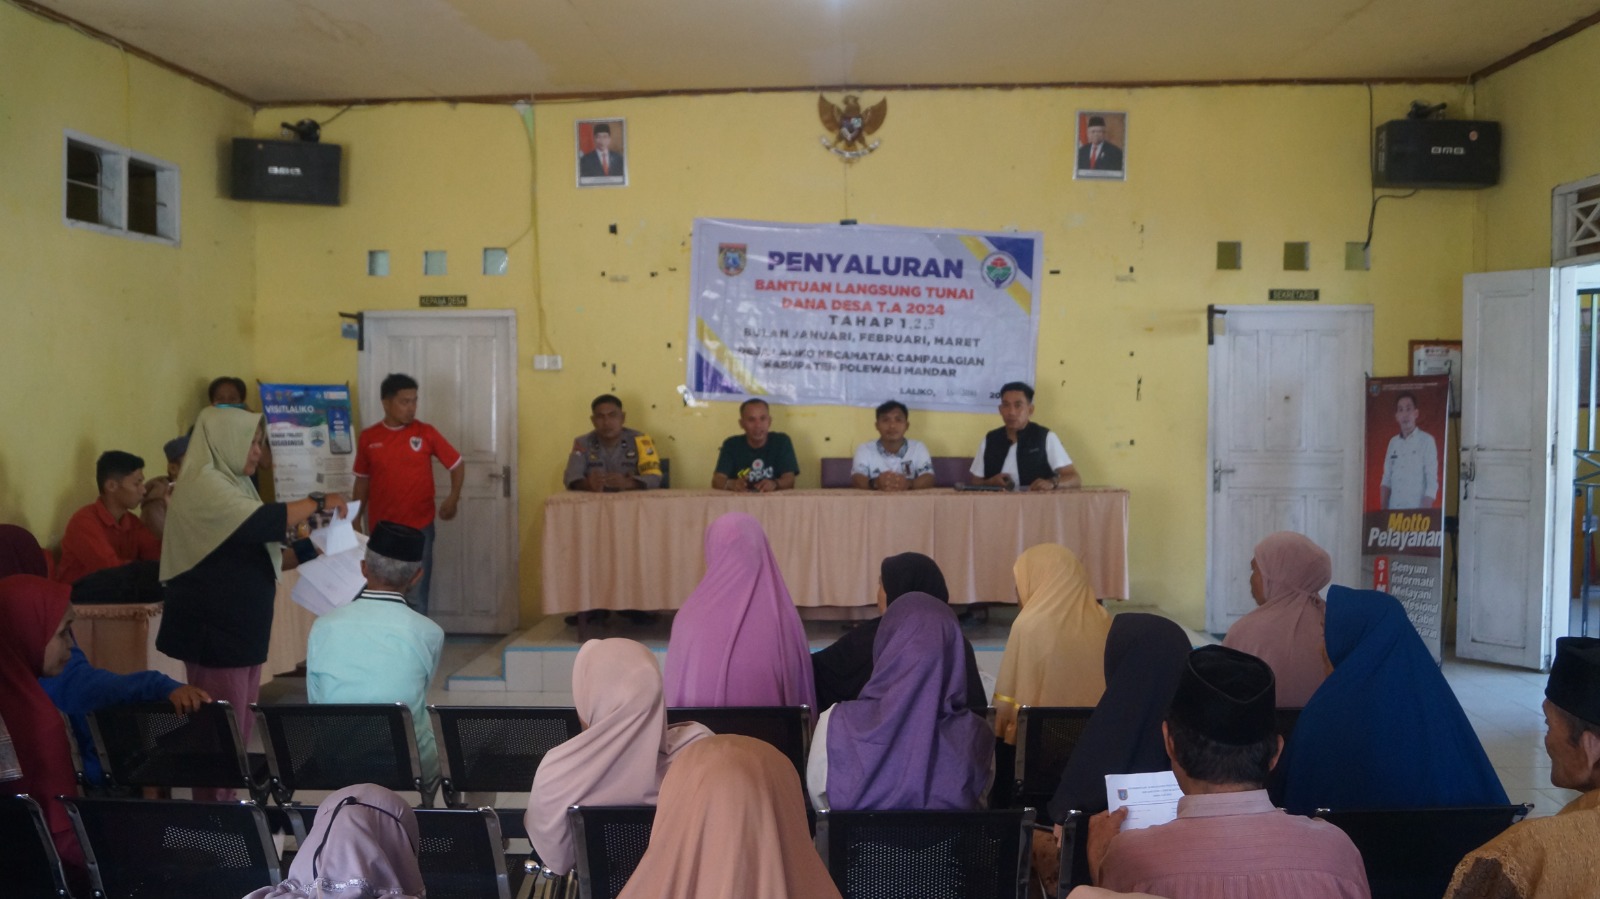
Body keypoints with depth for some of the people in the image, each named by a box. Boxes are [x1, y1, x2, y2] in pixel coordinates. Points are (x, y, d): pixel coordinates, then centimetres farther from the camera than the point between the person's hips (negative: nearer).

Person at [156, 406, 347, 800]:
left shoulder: (231, 483, 15)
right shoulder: (203, 485, -15)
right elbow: (261, 523, -27)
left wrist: (303, 555, 8)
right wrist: (317, 503, -15)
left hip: (240, 625, 10)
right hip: (216, 628, -10)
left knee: (240, 726, 15)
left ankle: (225, 803, 24)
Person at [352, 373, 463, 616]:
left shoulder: (426, 433, -3)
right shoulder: (368, 438, 2)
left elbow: (457, 464, 5)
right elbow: (362, 480, 11)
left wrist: (453, 498, -8)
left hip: (419, 528, -2)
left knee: (416, 597, 1)